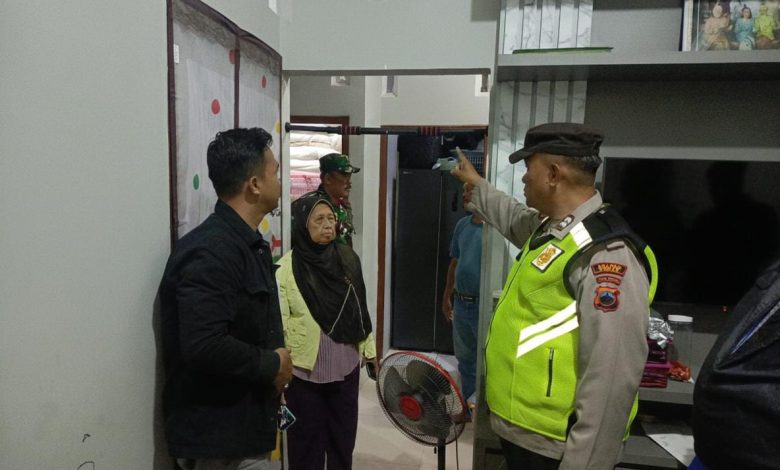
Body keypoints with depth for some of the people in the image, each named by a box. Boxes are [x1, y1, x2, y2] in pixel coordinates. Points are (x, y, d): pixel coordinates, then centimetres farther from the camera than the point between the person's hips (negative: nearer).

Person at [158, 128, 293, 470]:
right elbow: (204, 346, -32)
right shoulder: (210, 251, -23)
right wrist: (272, 365, -17)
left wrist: (275, 362, 1)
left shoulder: (248, 243, 8)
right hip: (218, 440, -9)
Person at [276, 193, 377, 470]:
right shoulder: (288, 267, -13)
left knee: (343, 436, 18)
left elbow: (360, 309, 7)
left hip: (346, 366, 4)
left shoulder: (347, 258, 0)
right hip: (305, 370, -3)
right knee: (307, 440, 13)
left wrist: (370, 349, 10)